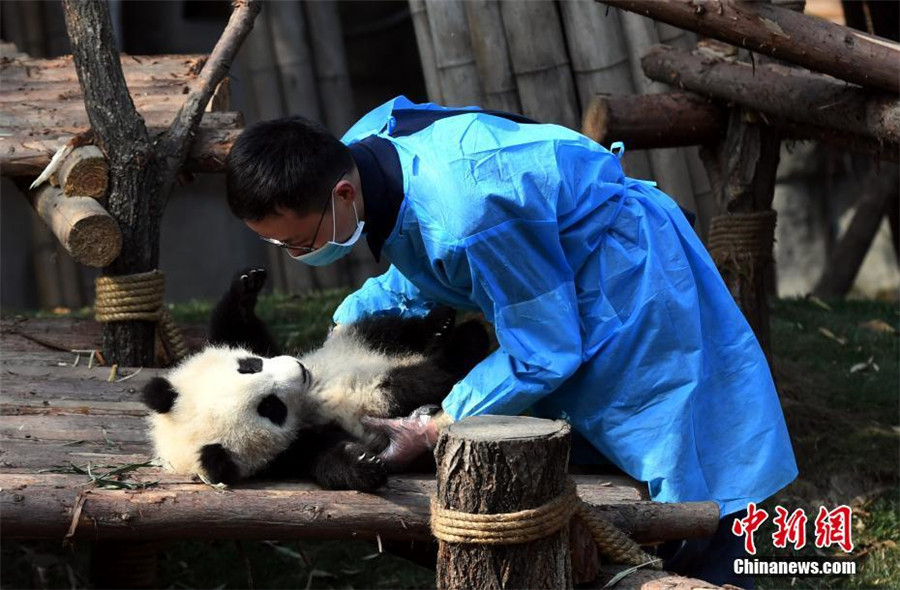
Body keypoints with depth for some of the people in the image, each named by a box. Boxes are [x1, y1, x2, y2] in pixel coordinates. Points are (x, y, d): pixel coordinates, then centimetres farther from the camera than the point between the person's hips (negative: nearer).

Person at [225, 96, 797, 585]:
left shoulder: (466, 215, -40)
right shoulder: (362, 147, -12)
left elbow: (542, 354, -26)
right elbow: (421, 270, 11)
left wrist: (433, 430, -19)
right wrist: (348, 322, 2)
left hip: (633, 280, -9)